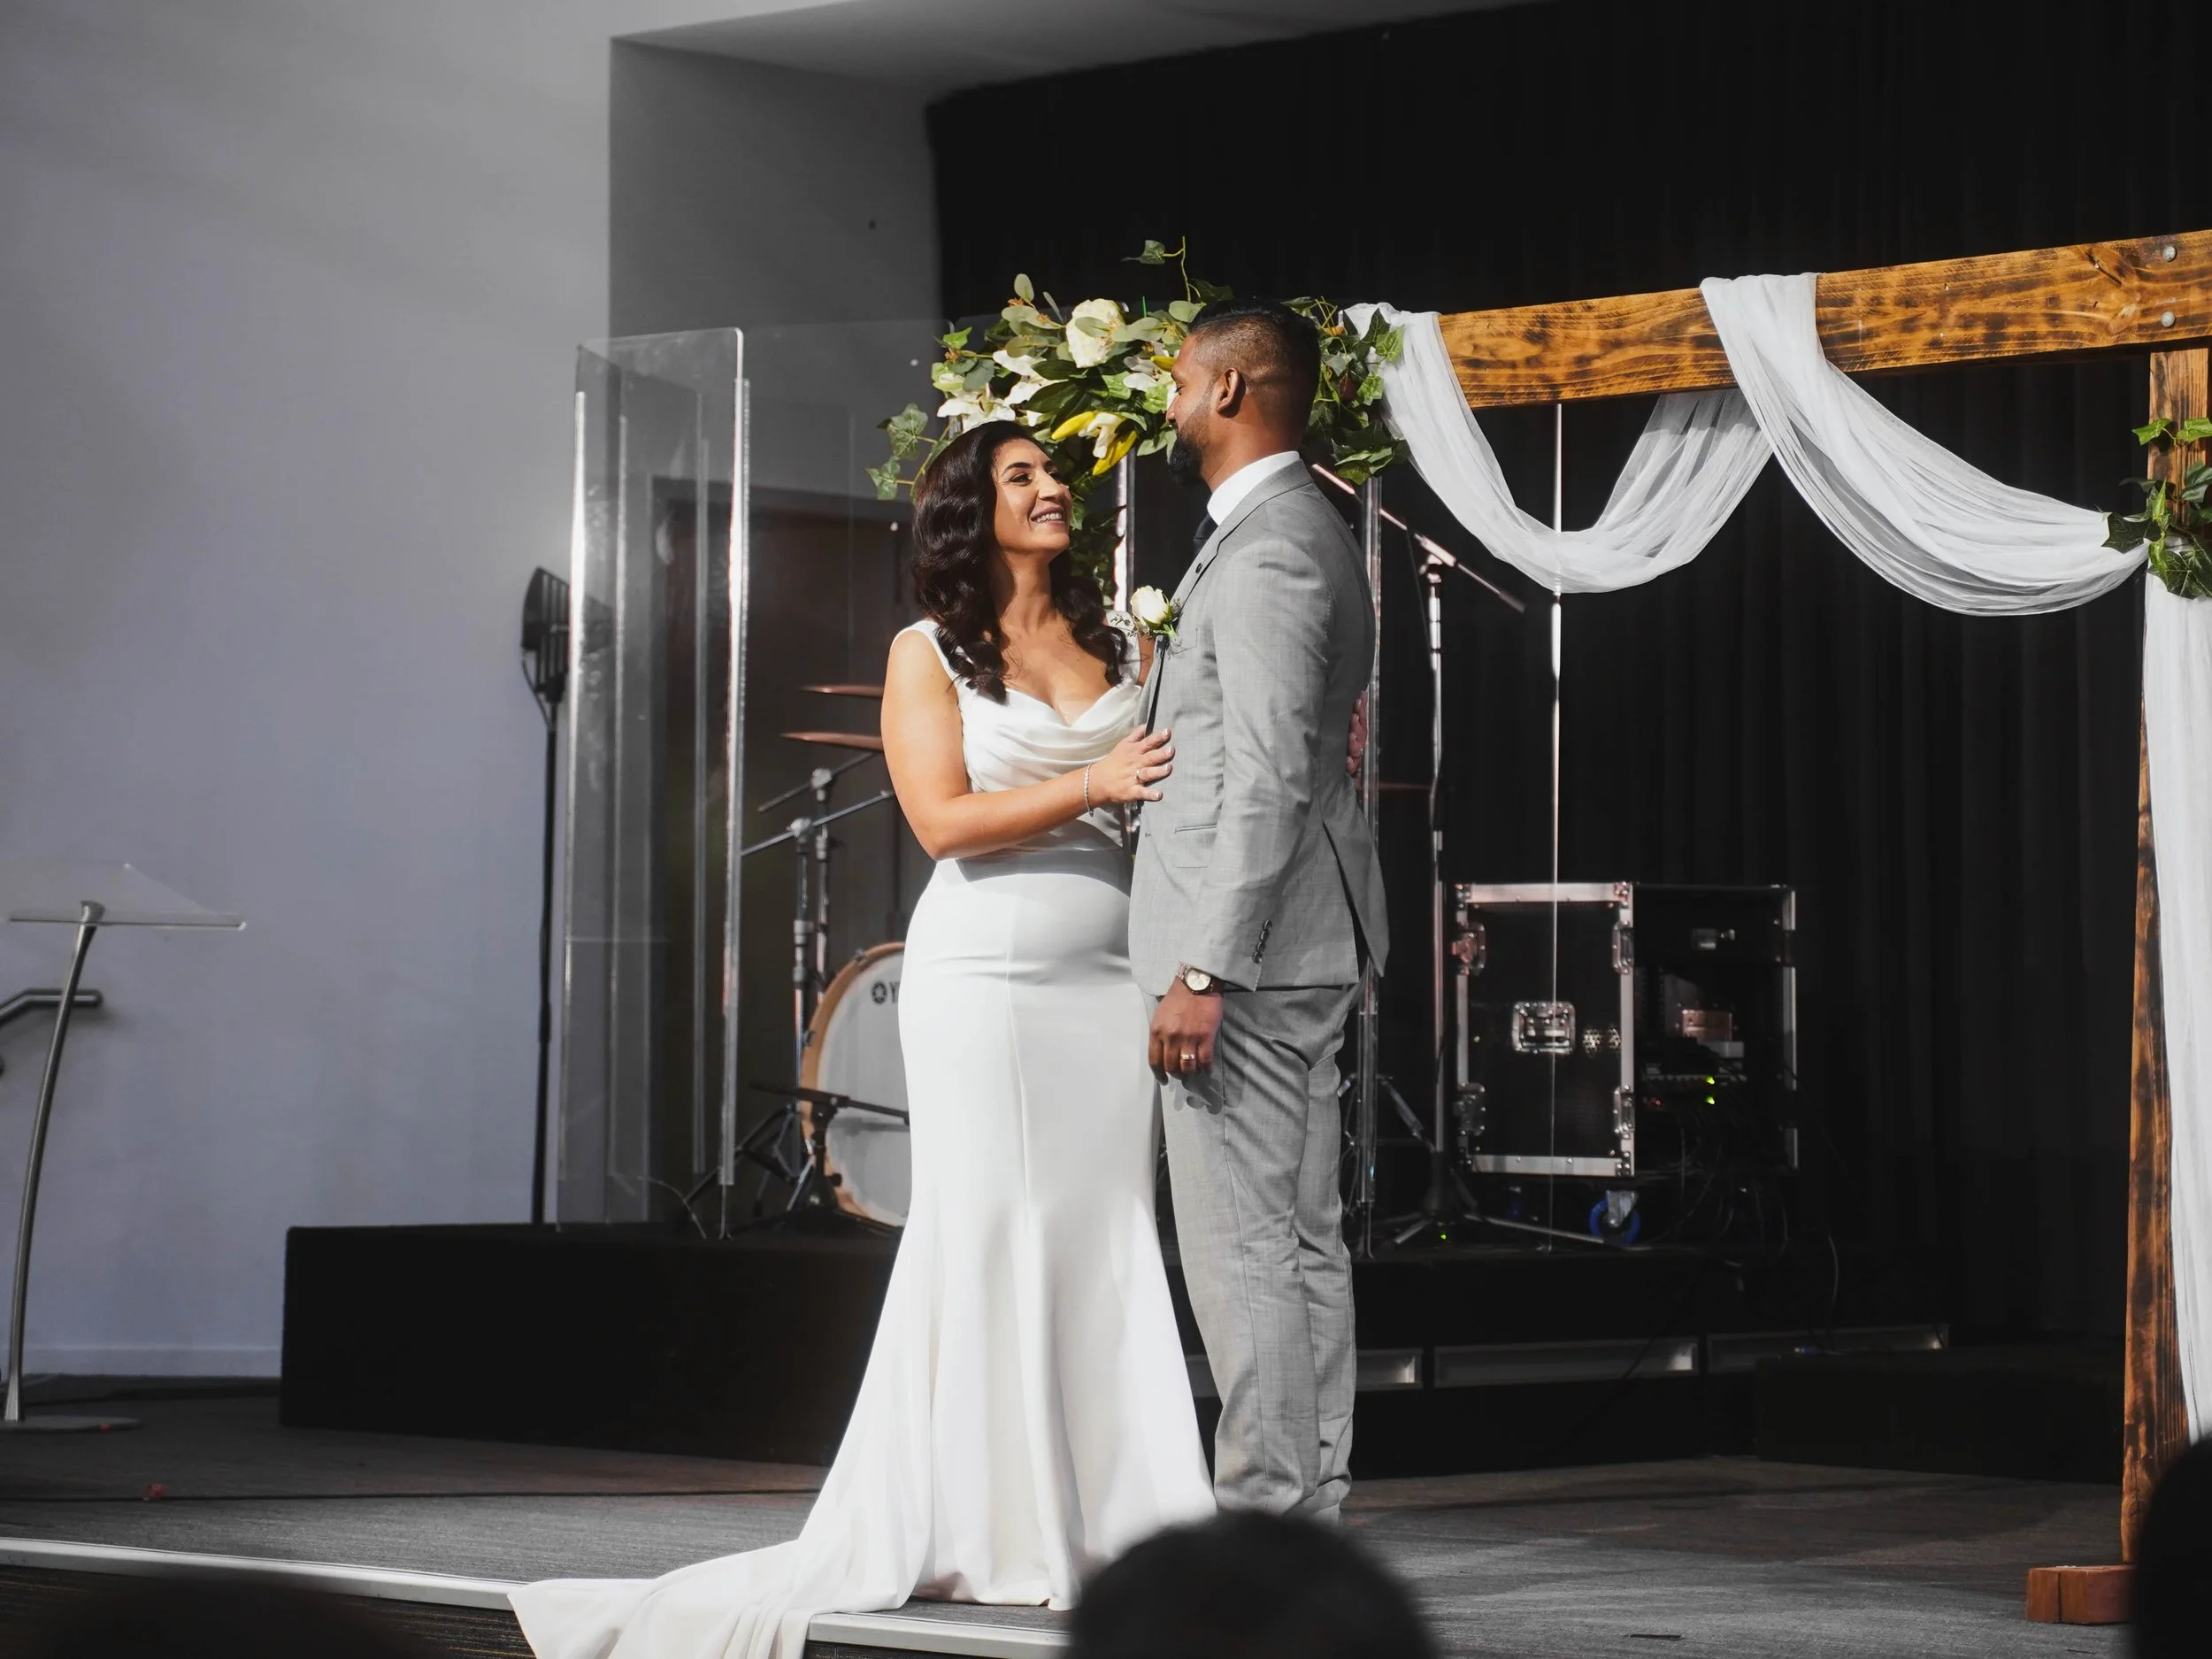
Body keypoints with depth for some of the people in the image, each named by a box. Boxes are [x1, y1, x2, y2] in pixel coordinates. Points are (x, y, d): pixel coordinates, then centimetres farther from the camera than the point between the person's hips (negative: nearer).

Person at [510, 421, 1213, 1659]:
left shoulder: (1124, 648, 14)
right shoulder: (929, 656, 4)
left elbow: (1178, 787, 13)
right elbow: (945, 818, -8)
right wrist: (1092, 786, -15)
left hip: (1111, 983, 4)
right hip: (984, 978, -3)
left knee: (1108, 1239, 1)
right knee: (985, 1237, -4)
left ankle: (1106, 1520, 2)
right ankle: (987, 1528, -1)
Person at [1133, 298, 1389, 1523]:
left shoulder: (1266, 552, -16)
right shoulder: (1300, 534, 17)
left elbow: (1269, 779, -22)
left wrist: (1204, 972, -23)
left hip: (1248, 951, -11)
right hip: (1295, 950, 11)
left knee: (1242, 1246, -9)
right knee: (1300, 1241, 11)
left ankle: (1265, 1512, -7)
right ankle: (1307, 1503, 16)